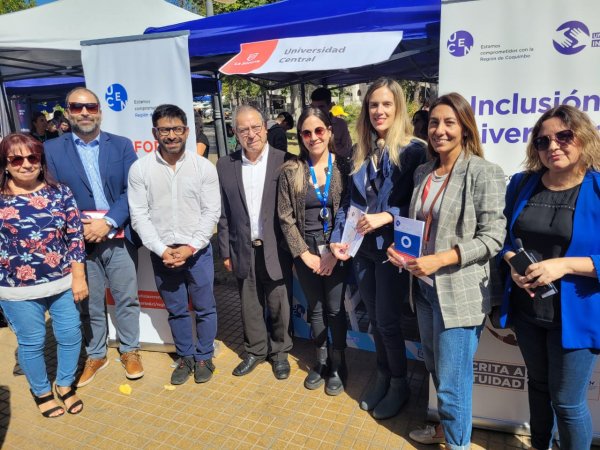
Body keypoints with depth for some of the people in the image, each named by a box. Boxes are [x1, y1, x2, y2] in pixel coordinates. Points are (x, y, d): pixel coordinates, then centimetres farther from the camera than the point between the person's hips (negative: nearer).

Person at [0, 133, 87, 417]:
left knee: (70, 335, 11)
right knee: (31, 343, 13)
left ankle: (65, 385, 37)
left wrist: (78, 278, -4)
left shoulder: (60, 192, -3)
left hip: (63, 282, 2)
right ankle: (41, 391, 38)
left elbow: (75, 236, -2)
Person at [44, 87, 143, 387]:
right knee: (89, 304, 13)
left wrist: (108, 222, -14)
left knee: (127, 300, 10)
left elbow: (132, 191, -3)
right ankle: (95, 355, 33)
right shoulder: (51, 149, 3)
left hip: (120, 239, 0)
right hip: (78, 241, 0)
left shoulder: (122, 145, 3)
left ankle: (130, 351, 30)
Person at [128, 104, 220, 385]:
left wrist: (190, 247, -13)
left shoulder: (204, 167, -5)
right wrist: (162, 250, -11)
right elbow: (139, 215, -4)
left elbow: (211, 212, -5)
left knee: (204, 308, 11)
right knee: (176, 310, 16)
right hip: (162, 253, 1)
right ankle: (185, 357, 35)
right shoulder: (140, 169, -3)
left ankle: (203, 356, 32)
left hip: (197, 251, -1)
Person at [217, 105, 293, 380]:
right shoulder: (225, 165, 1)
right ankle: (255, 351, 37)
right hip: (244, 250, 3)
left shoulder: (284, 162, -7)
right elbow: (223, 213, 4)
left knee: (279, 305, 10)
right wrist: (226, 251, 4)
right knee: (250, 306, 16)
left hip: (276, 249, -2)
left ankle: (279, 351, 34)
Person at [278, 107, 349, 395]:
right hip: (306, 253, 2)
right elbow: (285, 217, -2)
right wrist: (304, 254, -6)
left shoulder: (343, 167, -5)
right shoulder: (290, 171, -3)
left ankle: (338, 366, 29)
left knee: (335, 309, 8)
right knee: (315, 309, 15)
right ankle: (321, 362, 34)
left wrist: (335, 252, -10)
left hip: (336, 252, -1)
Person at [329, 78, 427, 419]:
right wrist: (339, 238, -2)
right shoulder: (362, 153, 9)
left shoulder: (413, 150, -9)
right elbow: (351, 200, 9)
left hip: (392, 248, -5)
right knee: (375, 319, 15)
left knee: (387, 321, 3)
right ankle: (383, 376, 36)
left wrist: (387, 217, -23)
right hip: (363, 248, 5)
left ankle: (400, 384, 27)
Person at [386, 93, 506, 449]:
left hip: (461, 292, -6)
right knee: (437, 371, 21)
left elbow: (493, 237, -14)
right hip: (425, 287, 6)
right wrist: (401, 249, -1)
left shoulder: (484, 173, -10)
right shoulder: (423, 173, 9)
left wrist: (439, 260, -23)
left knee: (452, 382, 4)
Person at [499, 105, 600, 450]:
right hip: (526, 309, 4)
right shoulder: (522, 184, 1)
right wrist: (512, 262, -12)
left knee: (567, 401, 8)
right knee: (538, 384, 24)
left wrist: (564, 265, -26)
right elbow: (503, 237, 7)